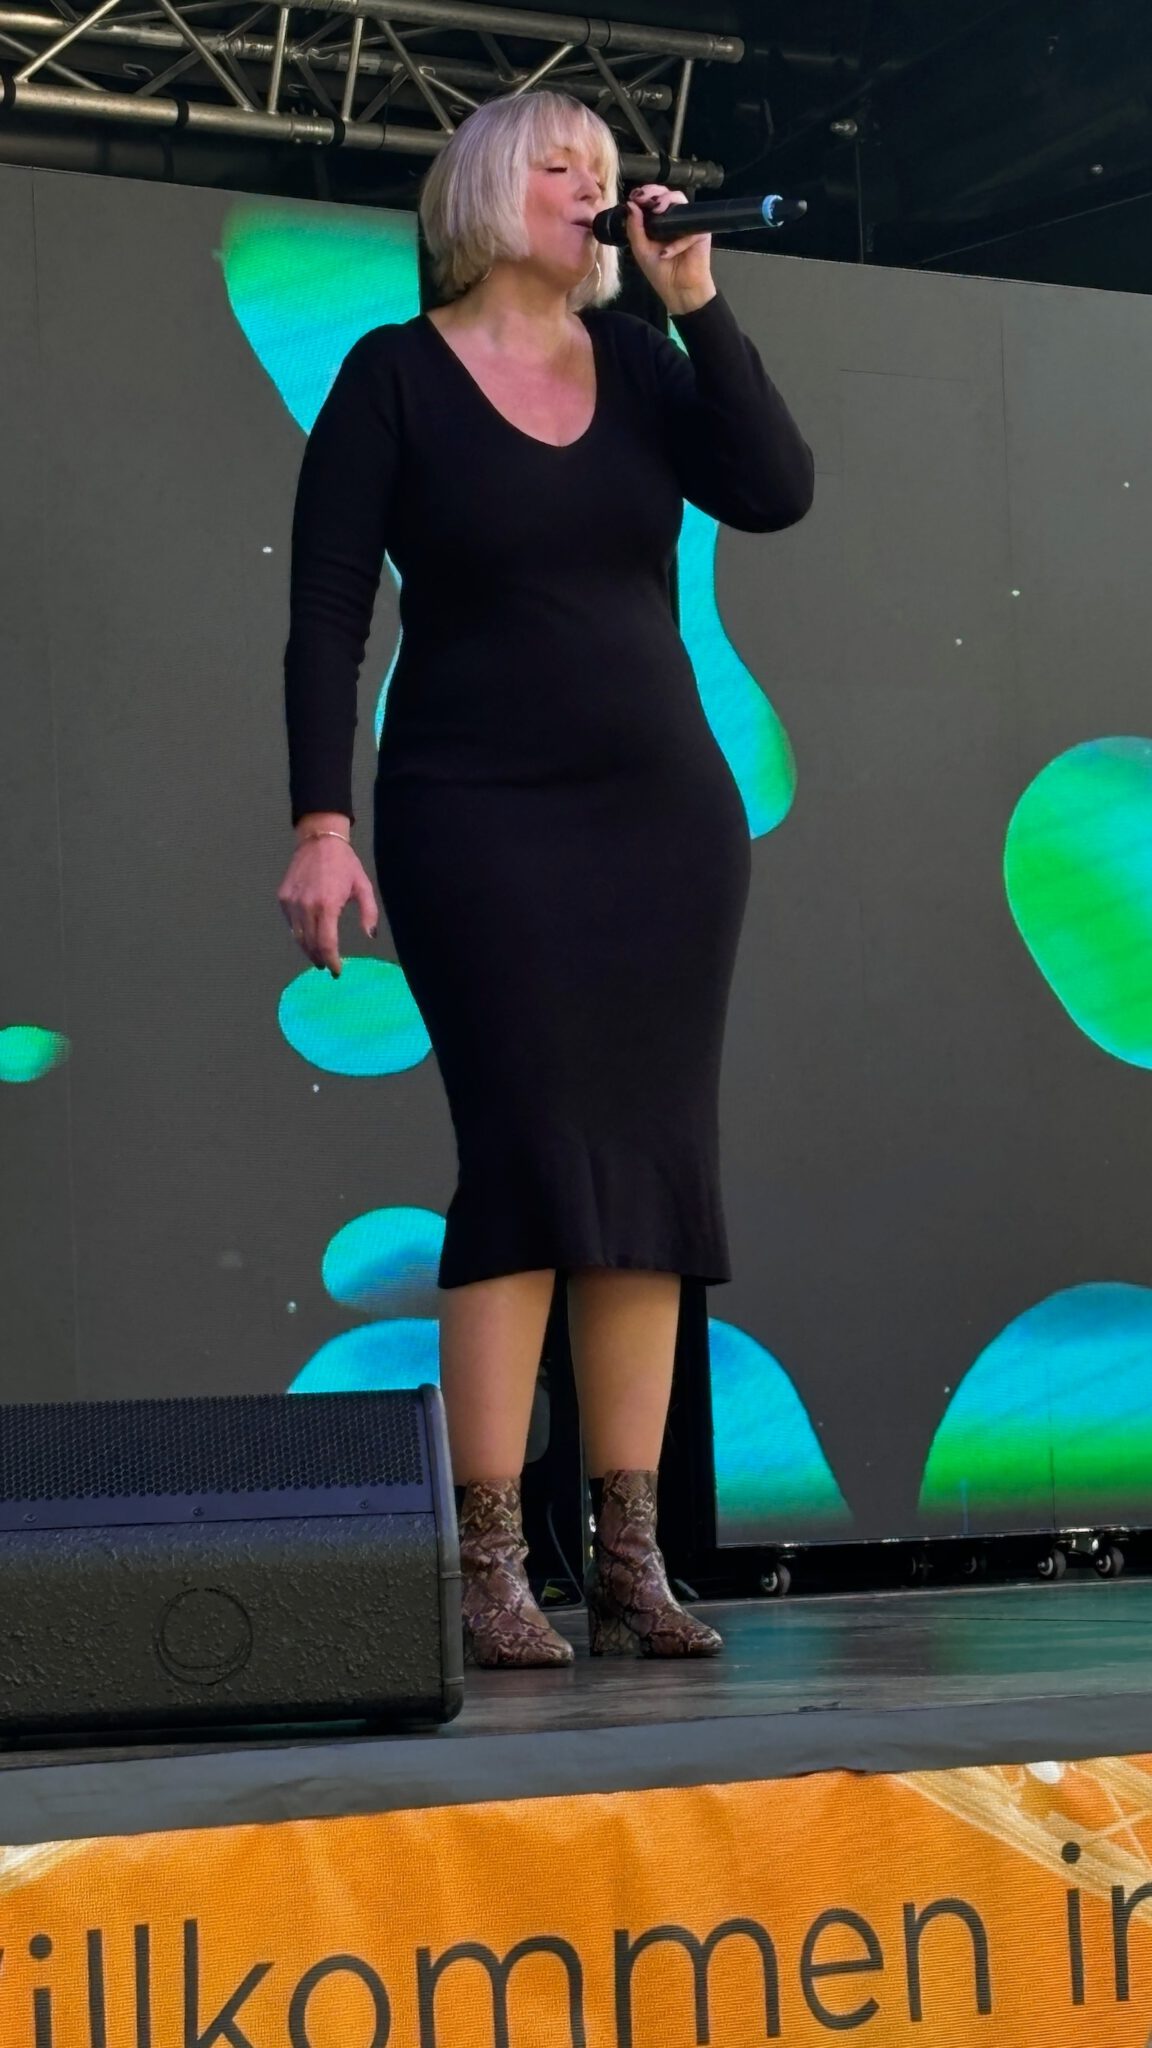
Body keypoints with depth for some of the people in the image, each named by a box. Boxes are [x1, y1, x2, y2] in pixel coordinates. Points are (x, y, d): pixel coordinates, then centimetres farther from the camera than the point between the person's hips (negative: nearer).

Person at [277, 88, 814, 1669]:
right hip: (479, 821, -4)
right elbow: (327, 614, -6)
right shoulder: (395, 377, -1)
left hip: (663, 815, 4)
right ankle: (489, 1572, -10)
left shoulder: (638, 363, 10)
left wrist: (697, 301, -7)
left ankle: (633, 1563, 6)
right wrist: (322, 825, -14)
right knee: (531, 1167, -13)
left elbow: (776, 492, -5)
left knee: (650, 1178, 1)